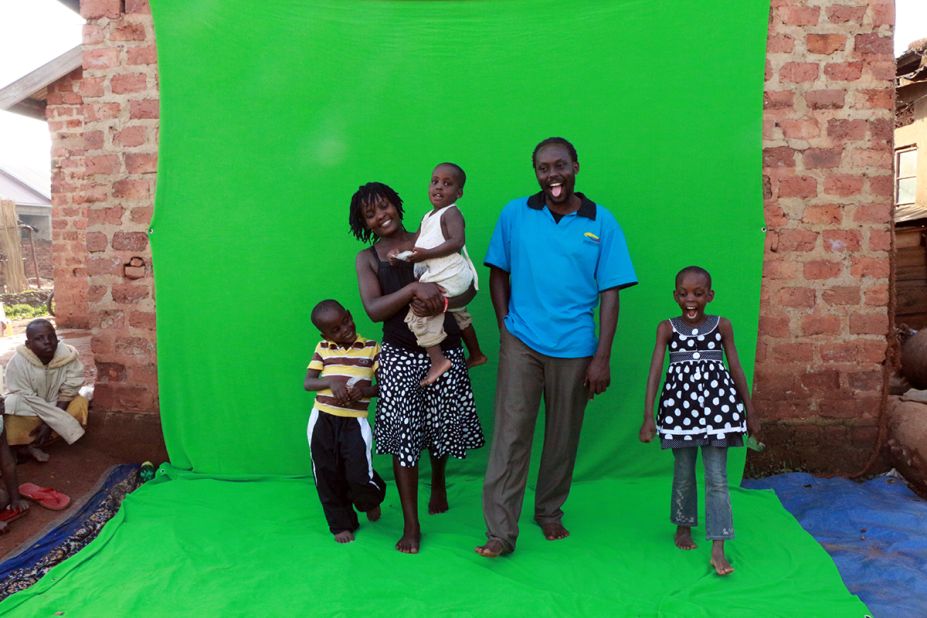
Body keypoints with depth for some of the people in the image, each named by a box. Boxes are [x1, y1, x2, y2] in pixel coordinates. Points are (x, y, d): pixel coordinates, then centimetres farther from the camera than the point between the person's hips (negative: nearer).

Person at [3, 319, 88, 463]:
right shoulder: (18, 362, -24)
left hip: (57, 407, 3)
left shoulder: (69, 356, -21)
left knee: (80, 403, -23)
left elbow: (67, 393, -18)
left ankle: (33, 442, -16)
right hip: (29, 410, -2)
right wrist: (58, 420, -31)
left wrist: (50, 422, -28)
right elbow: (27, 399, -24)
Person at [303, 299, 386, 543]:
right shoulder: (322, 348, 4)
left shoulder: (371, 348, -1)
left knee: (360, 476, -10)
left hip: (355, 421, -2)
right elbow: (307, 382, 2)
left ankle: (371, 500, 27)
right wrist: (331, 382, -17)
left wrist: (366, 389, -20)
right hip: (322, 419, 3)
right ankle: (342, 523, 30)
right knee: (328, 476, 9)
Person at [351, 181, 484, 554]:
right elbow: (374, 309, -11)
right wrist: (415, 288, -24)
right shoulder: (367, 258, 3)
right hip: (400, 356, -1)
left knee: (441, 425, 12)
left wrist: (440, 302, -21)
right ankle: (411, 525, 10)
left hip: (445, 352, 1)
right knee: (403, 435, -2)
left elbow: (469, 288, -1)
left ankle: (438, 484, 45)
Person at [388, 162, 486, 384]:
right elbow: (416, 242, 14)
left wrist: (427, 254, -26)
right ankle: (476, 354, 45)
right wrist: (399, 249, -6)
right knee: (458, 315, 27)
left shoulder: (451, 212, -12)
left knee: (418, 313, -16)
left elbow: (457, 242, -25)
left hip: (448, 278, -11)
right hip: (437, 278, 11)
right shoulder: (428, 217, 15)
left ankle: (438, 360, -12)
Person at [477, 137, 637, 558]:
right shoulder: (515, 213, 2)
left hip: (575, 348, 1)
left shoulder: (601, 222, 0)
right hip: (521, 342, 0)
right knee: (510, 432, -5)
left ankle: (550, 512, 33)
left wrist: (602, 357, -6)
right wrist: (505, 327, -1)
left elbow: (610, 294, -2)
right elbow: (498, 274, 9)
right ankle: (500, 532, 1)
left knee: (563, 435, 12)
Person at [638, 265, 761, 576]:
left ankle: (718, 549, 2)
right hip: (680, 402, 0)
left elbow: (736, 369, 8)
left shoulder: (722, 326, 4)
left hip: (716, 402, 0)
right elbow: (654, 371, -6)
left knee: (717, 476, -2)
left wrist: (750, 411, 10)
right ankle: (683, 525, 34)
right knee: (683, 471, 12)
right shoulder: (667, 328, 0)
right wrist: (648, 417, -12)